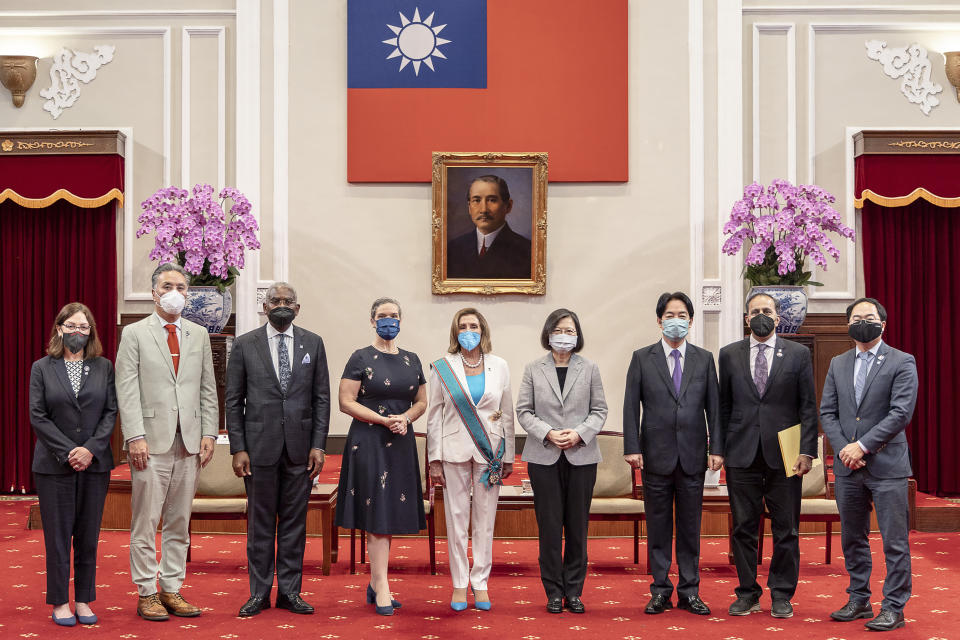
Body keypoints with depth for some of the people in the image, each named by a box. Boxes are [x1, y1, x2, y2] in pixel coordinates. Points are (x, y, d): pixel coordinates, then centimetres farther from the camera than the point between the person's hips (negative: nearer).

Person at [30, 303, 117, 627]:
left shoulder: (104, 367, 7)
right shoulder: (42, 368, 3)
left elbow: (111, 412, 1)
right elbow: (38, 416, -3)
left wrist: (91, 449, -12)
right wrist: (68, 452, -13)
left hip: (95, 464, 2)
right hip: (54, 466, -1)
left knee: (88, 536, 6)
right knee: (58, 535, 2)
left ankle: (84, 600, 15)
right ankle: (60, 602, 10)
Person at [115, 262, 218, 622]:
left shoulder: (199, 335, 14)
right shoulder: (135, 334, 3)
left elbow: (208, 389, 13)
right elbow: (127, 389, -4)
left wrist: (209, 433, 3)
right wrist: (135, 436, -12)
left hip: (190, 442, 4)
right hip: (151, 442, -4)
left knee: (179, 522, 8)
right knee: (145, 522, -1)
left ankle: (172, 589, 16)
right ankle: (146, 593, 8)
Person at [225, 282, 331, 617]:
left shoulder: (313, 344, 7)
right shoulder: (245, 345, 3)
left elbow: (322, 398, 6)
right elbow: (233, 401, 2)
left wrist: (318, 445, -2)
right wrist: (238, 448, -5)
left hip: (299, 447, 1)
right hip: (260, 447, -1)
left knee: (294, 520, 6)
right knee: (260, 521, 5)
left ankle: (290, 591, 15)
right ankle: (259, 593, 13)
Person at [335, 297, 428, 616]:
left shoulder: (411, 360, 12)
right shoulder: (361, 359, -3)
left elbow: (422, 401, 15)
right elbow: (346, 402, -8)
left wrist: (405, 417, -7)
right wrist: (384, 420, -16)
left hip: (401, 444, 5)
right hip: (369, 442, -5)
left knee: (391, 514, 7)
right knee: (377, 512, -8)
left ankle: (374, 584, 17)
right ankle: (382, 588, -6)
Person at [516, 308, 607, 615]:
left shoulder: (589, 369, 8)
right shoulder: (533, 369, 6)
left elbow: (599, 410, 6)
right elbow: (523, 411, 3)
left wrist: (579, 433, -11)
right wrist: (548, 433, -12)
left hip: (581, 456, 1)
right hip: (544, 457, -1)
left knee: (577, 525, 4)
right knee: (549, 526, 1)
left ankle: (574, 591, 13)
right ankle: (554, 591, 10)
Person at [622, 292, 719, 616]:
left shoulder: (704, 358, 8)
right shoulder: (642, 358, 3)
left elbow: (713, 405, 6)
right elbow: (631, 406, 0)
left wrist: (717, 448, 0)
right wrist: (632, 448, -7)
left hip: (693, 456, 1)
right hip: (656, 455, -1)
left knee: (690, 526, 6)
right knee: (658, 526, 5)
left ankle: (689, 592, 15)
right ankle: (660, 591, 14)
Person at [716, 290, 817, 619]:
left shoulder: (798, 354, 5)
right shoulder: (729, 354, 8)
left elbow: (808, 407, 2)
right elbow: (723, 406, 9)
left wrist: (807, 451, -6)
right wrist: (719, 449, 2)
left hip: (784, 453, -1)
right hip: (742, 454, 1)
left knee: (786, 529, 4)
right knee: (743, 527, 5)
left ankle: (781, 595, 15)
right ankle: (748, 593, 16)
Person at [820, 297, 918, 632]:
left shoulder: (902, 363, -3)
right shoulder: (838, 364, 13)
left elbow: (901, 413, -12)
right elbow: (827, 412, 9)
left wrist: (862, 446, -15)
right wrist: (843, 449, -7)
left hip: (886, 466, -5)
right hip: (847, 467, 5)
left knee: (895, 542, -2)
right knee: (852, 539, 13)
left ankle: (893, 608, 6)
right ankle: (859, 601, 24)